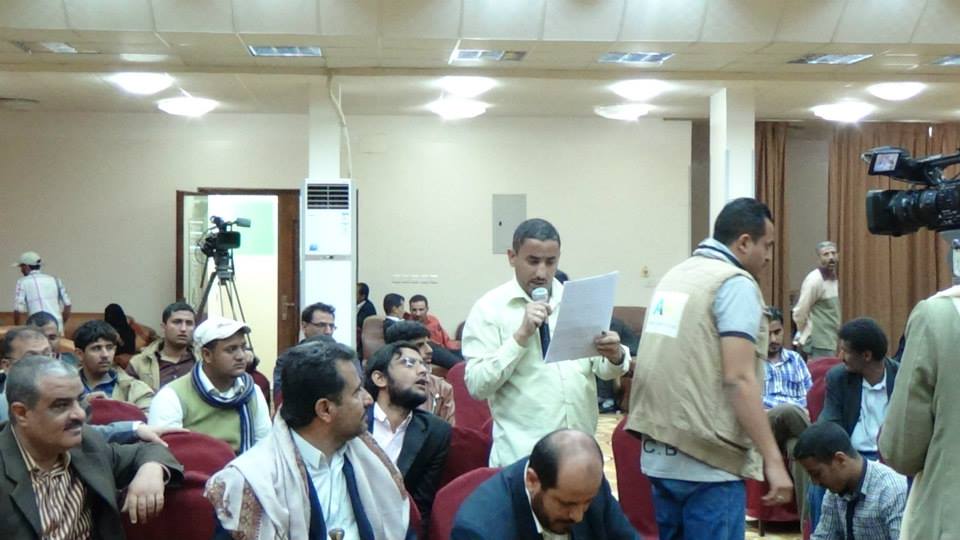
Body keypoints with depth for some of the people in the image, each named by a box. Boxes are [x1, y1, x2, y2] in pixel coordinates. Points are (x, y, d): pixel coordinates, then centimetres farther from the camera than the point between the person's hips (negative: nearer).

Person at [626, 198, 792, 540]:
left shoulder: (675, 275, 15)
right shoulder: (735, 283, -10)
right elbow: (738, 379, -18)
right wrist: (773, 460, -17)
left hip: (659, 454, 8)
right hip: (708, 460, -8)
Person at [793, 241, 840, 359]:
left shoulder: (833, 278, 12)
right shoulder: (815, 280, -15)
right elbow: (800, 313, -15)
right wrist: (805, 338, -5)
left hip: (829, 342, 9)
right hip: (820, 345, -9)